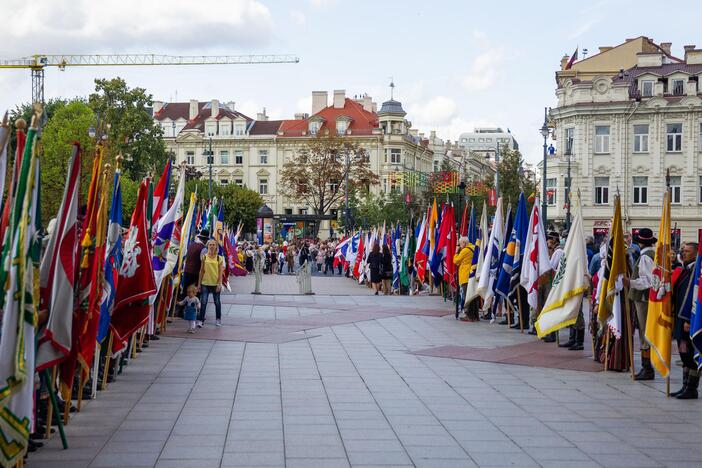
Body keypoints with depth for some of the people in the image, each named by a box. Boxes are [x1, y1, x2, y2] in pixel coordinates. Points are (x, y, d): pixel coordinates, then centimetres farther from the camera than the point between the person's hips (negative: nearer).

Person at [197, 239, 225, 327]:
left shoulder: (219, 258, -1)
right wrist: (199, 283, 5)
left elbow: (221, 272, -2)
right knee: (204, 302, -5)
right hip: (205, 283, 0)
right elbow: (201, 270, 6)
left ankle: (218, 319, 24)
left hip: (215, 283, 0)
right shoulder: (204, 256, 2)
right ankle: (200, 320, -3)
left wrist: (219, 283, -10)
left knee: (217, 302, 11)